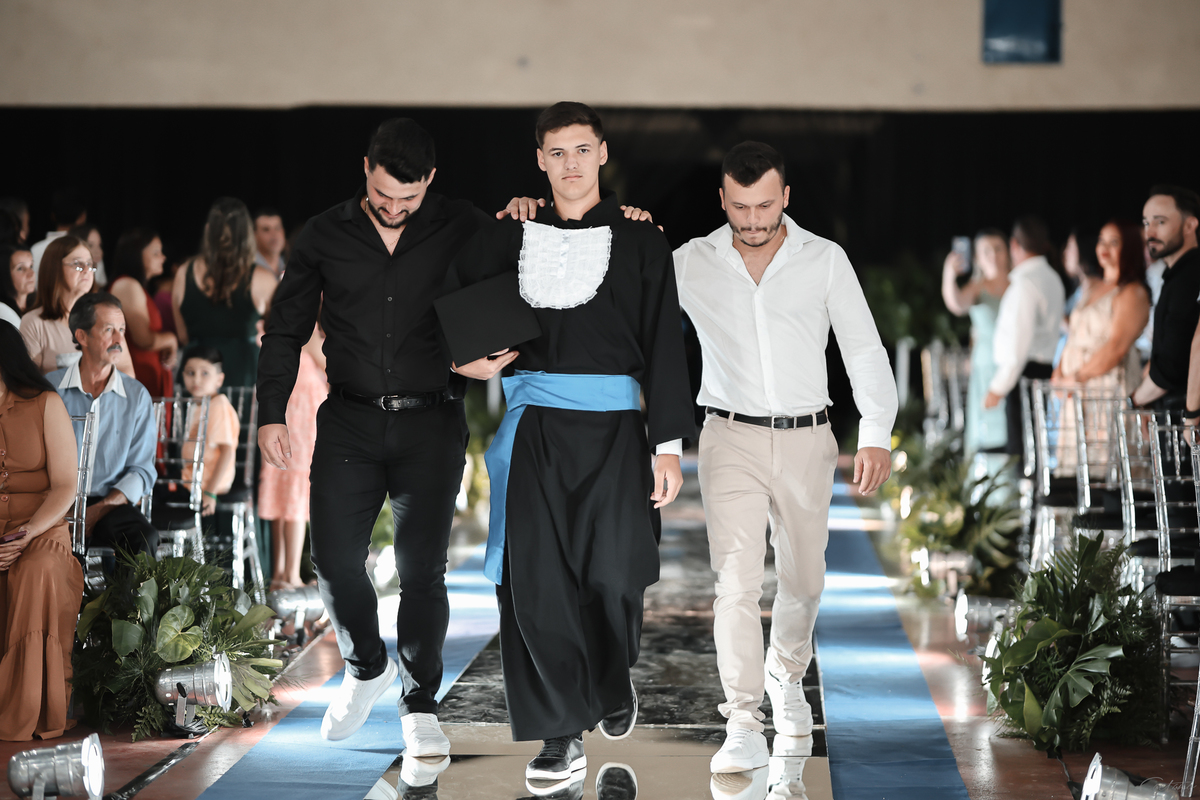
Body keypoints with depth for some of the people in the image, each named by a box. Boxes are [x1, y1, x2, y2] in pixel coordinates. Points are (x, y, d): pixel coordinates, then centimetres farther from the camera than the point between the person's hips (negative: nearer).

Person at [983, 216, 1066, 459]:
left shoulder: (1025, 283, -13)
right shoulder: (1051, 277, 17)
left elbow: (1020, 340, -18)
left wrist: (999, 386, -16)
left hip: (1025, 374, -10)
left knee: (1019, 445, -11)